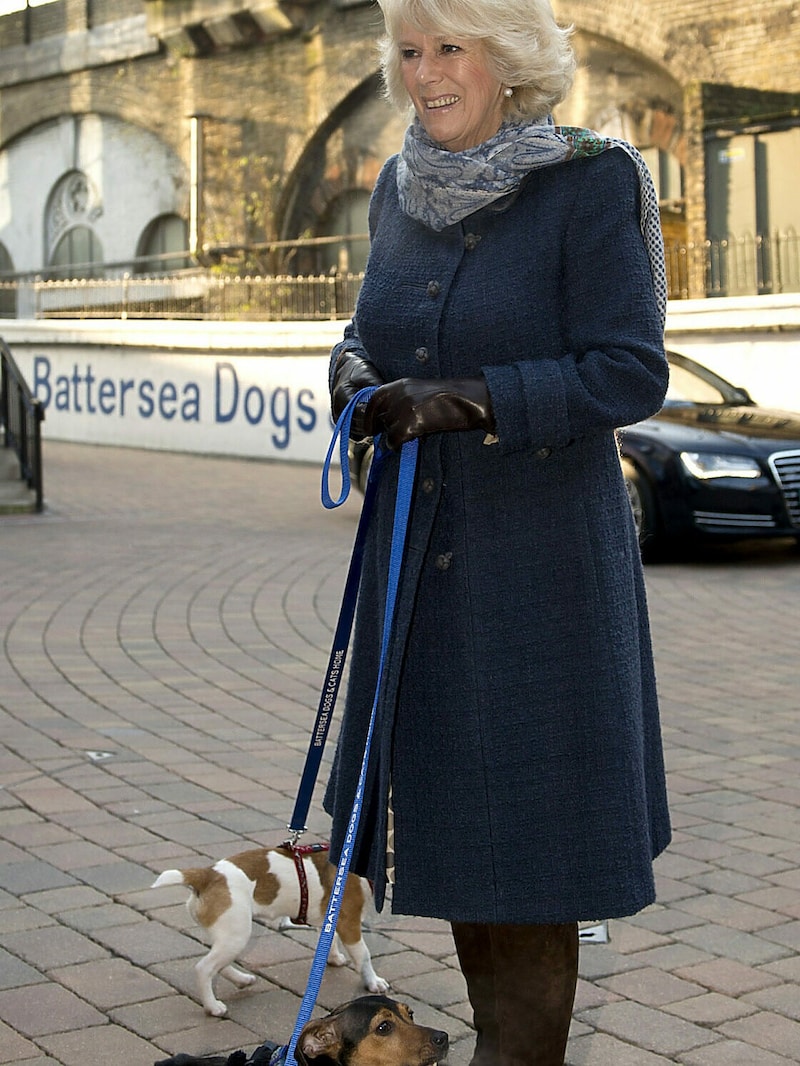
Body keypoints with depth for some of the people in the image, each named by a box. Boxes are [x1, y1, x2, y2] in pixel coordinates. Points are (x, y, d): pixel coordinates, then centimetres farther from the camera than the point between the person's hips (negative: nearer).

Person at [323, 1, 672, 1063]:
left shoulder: (591, 182, -11)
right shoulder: (402, 187, 7)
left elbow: (631, 374, -16)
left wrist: (467, 400, -24)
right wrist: (357, 360, -2)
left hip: (539, 548, -6)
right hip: (420, 544, 6)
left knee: (527, 814, 2)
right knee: (450, 801, 13)